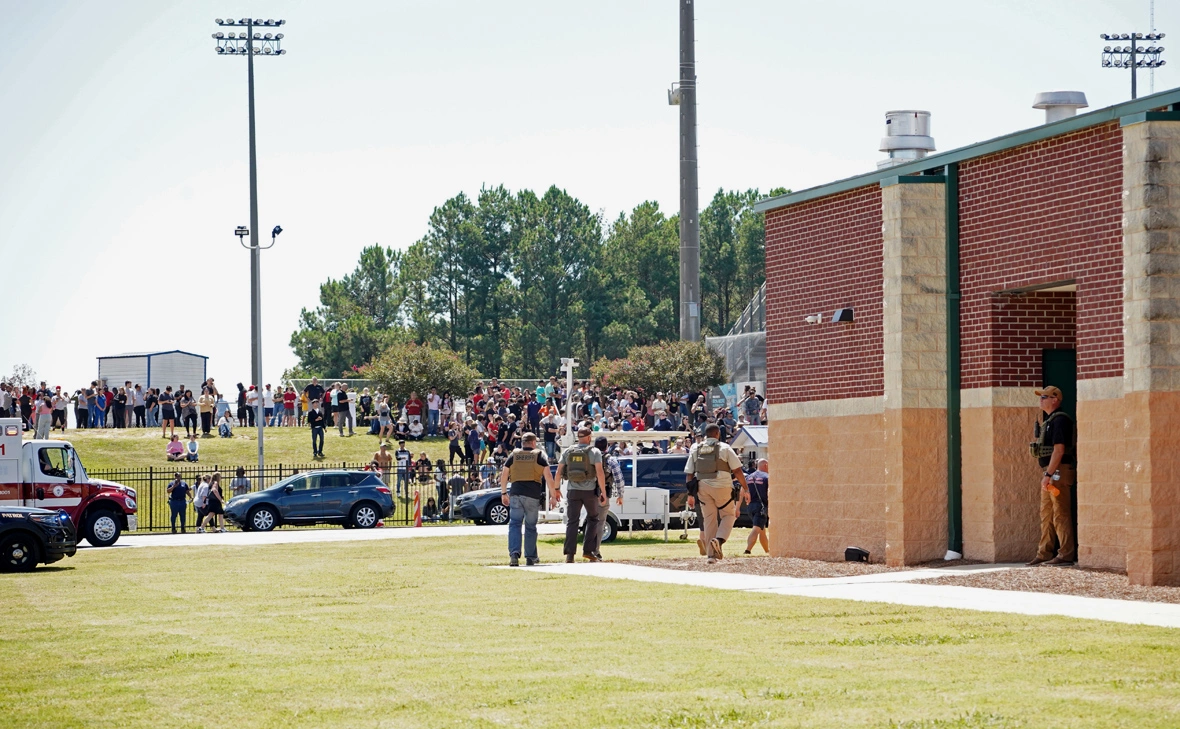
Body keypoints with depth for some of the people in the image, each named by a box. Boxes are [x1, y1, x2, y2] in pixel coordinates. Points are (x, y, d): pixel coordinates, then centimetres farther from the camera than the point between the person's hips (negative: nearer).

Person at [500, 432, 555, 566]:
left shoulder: (514, 455, 10)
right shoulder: (539, 455, 4)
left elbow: (504, 475, 8)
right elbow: (548, 476, -3)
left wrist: (503, 493, 15)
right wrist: (555, 490, 8)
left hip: (516, 493, 1)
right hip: (533, 495, -1)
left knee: (515, 524, -1)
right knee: (530, 526, 10)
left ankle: (514, 553, -20)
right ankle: (530, 557, 13)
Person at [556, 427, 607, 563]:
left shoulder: (567, 452, 6)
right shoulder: (594, 452, -3)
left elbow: (559, 472, 5)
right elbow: (600, 473, -11)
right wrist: (603, 492, -8)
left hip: (572, 491, 2)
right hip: (589, 491, -2)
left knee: (572, 521, 2)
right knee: (593, 519, 14)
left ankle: (570, 553, -7)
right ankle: (588, 550, 7)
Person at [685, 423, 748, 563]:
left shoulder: (695, 450, 9)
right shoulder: (724, 448, -2)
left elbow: (689, 473, 8)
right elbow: (737, 470, -5)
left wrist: (690, 494, 13)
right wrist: (746, 489, 0)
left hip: (702, 487, 3)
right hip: (722, 486, -3)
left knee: (709, 519, 10)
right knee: (729, 515, 12)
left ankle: (711, 554, 7)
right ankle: (719, 539, -13)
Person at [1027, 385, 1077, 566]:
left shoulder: (1059, 420, -14)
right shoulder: (1047, 421, 18)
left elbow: (1059, 449, -21)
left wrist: (1049, 474, -23)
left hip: (1059, 471, -10)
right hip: (1049, 472, 10)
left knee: (1061, 514, -8)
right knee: (1046, 514, 11)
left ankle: (1066, 554, -7)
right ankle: (1044, 553, 14)